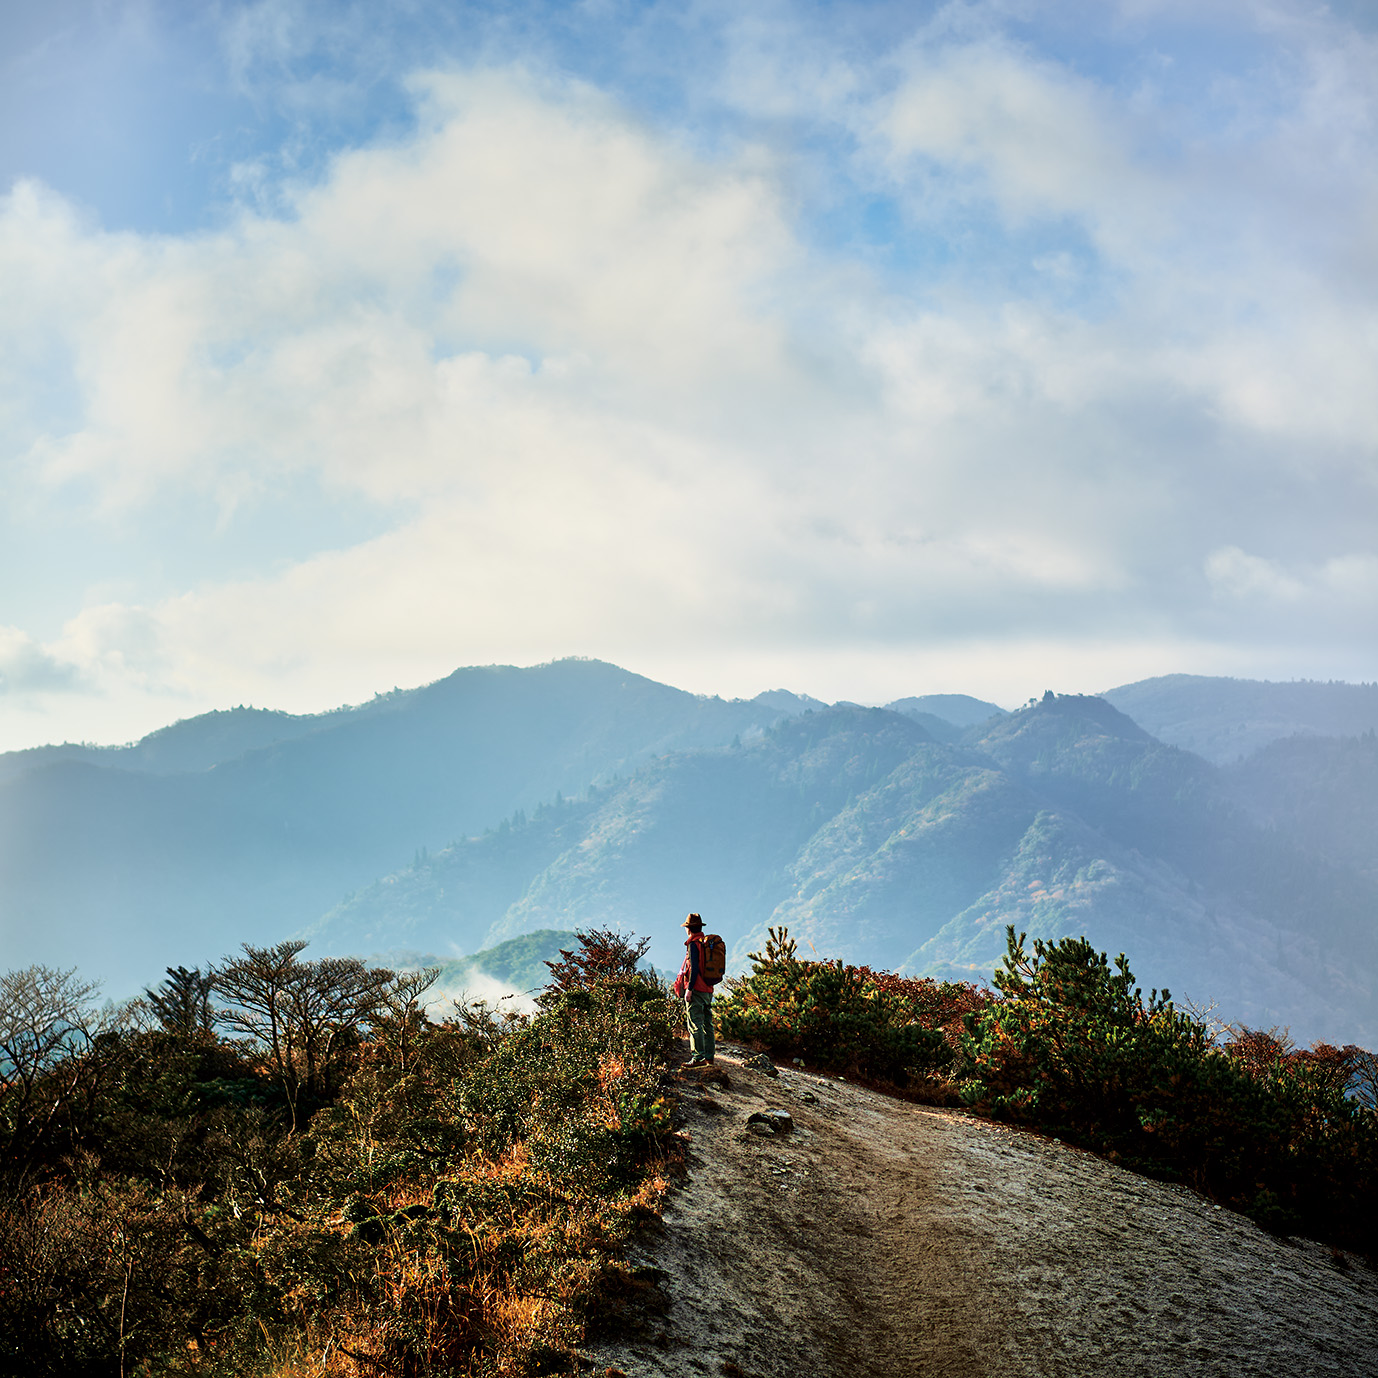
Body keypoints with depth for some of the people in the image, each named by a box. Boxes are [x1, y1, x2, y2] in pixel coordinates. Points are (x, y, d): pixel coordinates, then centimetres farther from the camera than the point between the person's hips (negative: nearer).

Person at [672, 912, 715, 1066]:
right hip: (708, 990, 8)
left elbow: (694, 968, -17)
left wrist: (689, 989, -16)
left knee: (695, 1024, -9)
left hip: (696, 990, -8)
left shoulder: (694, 944, -9)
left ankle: (698, 1057, -13)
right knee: (707, 1024, 10)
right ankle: (709, 1057, 11)